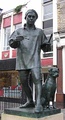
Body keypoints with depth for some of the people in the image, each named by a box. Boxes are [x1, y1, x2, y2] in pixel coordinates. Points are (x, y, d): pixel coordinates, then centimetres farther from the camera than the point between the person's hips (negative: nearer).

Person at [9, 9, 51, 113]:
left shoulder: (40, 32, 15)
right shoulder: (19, 31, 16)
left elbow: (45, 47, 17)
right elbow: (11, 44, 4)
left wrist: (47, 46, -7)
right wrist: (16, 40, -19)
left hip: (34, 60, -2)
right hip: (22, 61, 3)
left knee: (37, 80, -18)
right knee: (24, 83, 8)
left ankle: (38, 103, -21)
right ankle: (30, 101, 24)